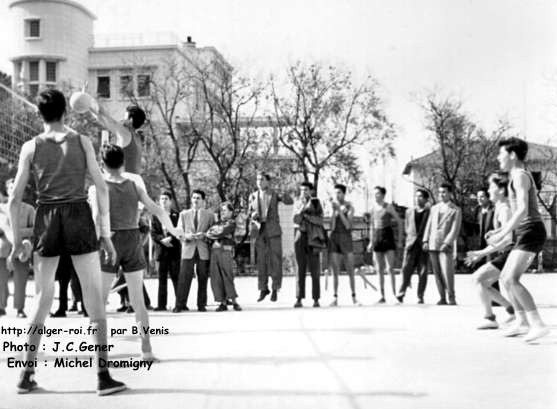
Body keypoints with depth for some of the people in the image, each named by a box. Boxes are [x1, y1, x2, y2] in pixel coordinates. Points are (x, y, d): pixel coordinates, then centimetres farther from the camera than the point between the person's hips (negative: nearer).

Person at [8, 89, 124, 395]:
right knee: (94, 299, 0)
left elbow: (14, 199, 3)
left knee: (43, 300, 13)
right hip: (79, 218, -2)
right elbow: (101, 189, -1)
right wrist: (105, 234, 3)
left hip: (46, 220, 2)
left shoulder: (31, 147, 5)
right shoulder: (82, 142, 3)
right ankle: (103, 376, -3)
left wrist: (16, 240, 12)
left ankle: (27, 375, 15)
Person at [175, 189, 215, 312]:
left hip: (204, 251, 0)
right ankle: (180, 304, -5)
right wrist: (186, 236, -12)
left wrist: (204, 235, -10)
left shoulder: (210, 215, 13)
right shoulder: (184, 214, 15)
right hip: (188, 249, 0)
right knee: (184, 278, -7)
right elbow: (179, 232, 9)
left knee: (203, 279, 0)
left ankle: (201, 305, 7)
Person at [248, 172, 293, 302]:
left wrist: (283, 196, -32)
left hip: (273, 230, -2)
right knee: (261, 261, 2)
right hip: (259, 231, 2)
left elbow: (289, 201, -12)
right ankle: (263, 289, 12)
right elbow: (250, 213, 14)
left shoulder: (274, 194, 3)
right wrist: (253, 215, -9)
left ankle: (275, 289, 6)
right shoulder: (253, 196, 9)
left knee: (275, 260, -3)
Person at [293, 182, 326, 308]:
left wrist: (306, 215, -11)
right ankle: (299, 299, -2)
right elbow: (296, 220, -3)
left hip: (313, 238, -2)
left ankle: (316, 299, 3)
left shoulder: (316, 202, 3)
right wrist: (303, 207, -15)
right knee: (300, 269, -1)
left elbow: (320, 220, -5)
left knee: (314, 269, -1)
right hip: (300, 237, 2)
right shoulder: (297, 203, 10)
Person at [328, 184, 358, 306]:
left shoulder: (350, 208, 0)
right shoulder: (333, 206, 6)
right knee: (335, 271, 0)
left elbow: (347, 225, -12)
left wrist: (339, 209, -17)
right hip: (334, 238, 2)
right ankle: (335, 298, 1)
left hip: (346, 239, -2)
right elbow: (332, 226, -4)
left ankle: (354, 297, 6)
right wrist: (334, 210, -14)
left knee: (350, 271, -2)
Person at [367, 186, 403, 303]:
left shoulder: (389, 207, -6)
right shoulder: (373, 208, 10)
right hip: (377, 238, 5)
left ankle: (394, 293, -6)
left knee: (390, 268, -11)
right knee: (379, 270, 4)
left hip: (388, 237, -5)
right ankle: (382, 296, 8)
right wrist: (371, 242, 14)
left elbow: (400, 222, -2)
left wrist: (400, 240, -4)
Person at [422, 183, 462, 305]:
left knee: (447, 273, -12)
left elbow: (455, 229, -5)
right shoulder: (434, 208, 18)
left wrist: (446, 243, -15)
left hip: (446, 246, -5)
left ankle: (451, 298, -3)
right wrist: (426, 241, 6)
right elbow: (429, 225, 17)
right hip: (432, 245, 5)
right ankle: (442, 298, 7)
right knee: (437, 273, 3)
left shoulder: (456, 210, 2)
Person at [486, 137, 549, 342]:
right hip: (528, 233, 10)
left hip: (530, 232, -10)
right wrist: (498, 231, 21)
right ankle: (522, 322, 17)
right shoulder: (521, 176, 22)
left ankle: (538, 324, -23)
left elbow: (522, 210, -22)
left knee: (511, 280, -19)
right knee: (506, 278, 14)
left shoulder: (520, 176, -11)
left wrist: (502, 235, -21)